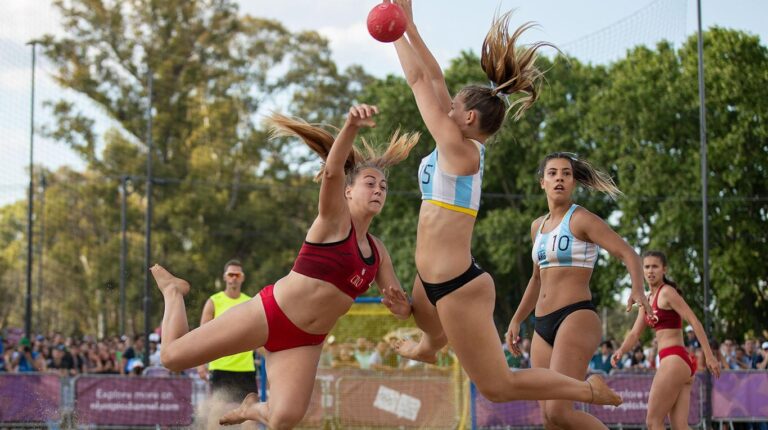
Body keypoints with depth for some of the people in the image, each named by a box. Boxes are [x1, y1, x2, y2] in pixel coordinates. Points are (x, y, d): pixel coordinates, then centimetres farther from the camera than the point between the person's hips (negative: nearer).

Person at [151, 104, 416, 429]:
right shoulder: (334, 220, -10)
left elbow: (402, 310, 11)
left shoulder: (378, 252, 8)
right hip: (269, 313, -5)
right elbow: (332, 170, -30)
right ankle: (174, 292, 30)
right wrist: (351, 126, -49)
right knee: (172, 356, -3)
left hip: (305, 340, 5)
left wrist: (400, 307, -16)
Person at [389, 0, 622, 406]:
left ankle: (590, 390, 6)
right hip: (435, 281, 10)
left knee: (498, 386, -4)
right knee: (423, 316, 43)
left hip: (457, 287, -10)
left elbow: (419, 80, -14)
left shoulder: (459, 148, -17)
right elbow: (434, 79, 10)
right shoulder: (463, 147, 5)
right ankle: (429, 348, 77)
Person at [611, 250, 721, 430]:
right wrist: (621, 350, -3)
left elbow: (694, 321, -13)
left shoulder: (667, 291, -6)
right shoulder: (647, 300, 20)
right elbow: (635, 333, 18)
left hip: (674, 360, -9)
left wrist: (709, 356, -19)